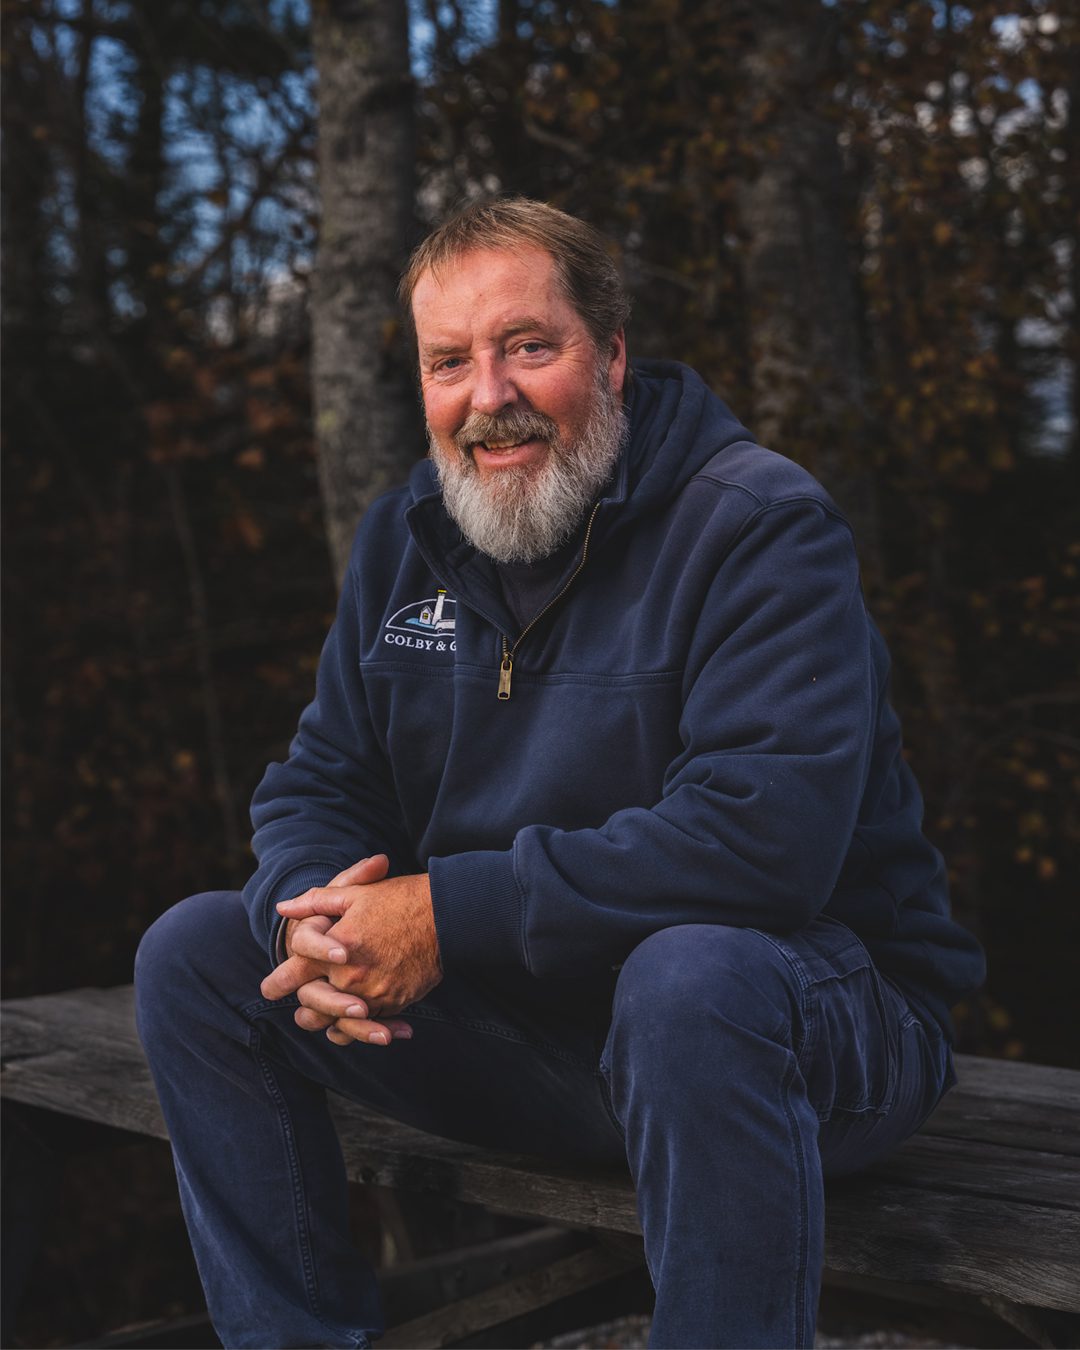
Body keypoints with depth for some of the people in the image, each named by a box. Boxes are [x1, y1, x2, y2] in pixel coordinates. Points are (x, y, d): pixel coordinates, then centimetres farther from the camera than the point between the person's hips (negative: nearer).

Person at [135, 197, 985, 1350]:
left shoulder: (759, 524, -16)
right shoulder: (405, 539, 6)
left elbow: (766, 833, -28)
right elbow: (315, 787, 9)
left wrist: (453, 909, -26)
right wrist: (318, 915, -17)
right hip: (522, 1018, 6)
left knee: (692, 978, -41)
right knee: (194, 952, -2)